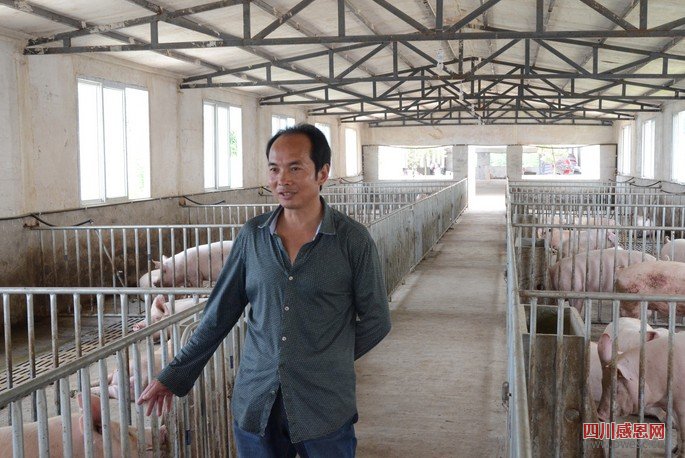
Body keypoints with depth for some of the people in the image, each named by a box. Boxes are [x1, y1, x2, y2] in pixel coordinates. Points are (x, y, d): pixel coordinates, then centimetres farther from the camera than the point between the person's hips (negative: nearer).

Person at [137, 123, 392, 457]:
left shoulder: (353, 240, -8)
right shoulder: (252, 236, 0)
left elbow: (375, 321, 1)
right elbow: (219, 314, 7)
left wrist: (329, 360, 2)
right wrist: (173, 376, 9)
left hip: (324, 407, -2)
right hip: (254, 403, 3)